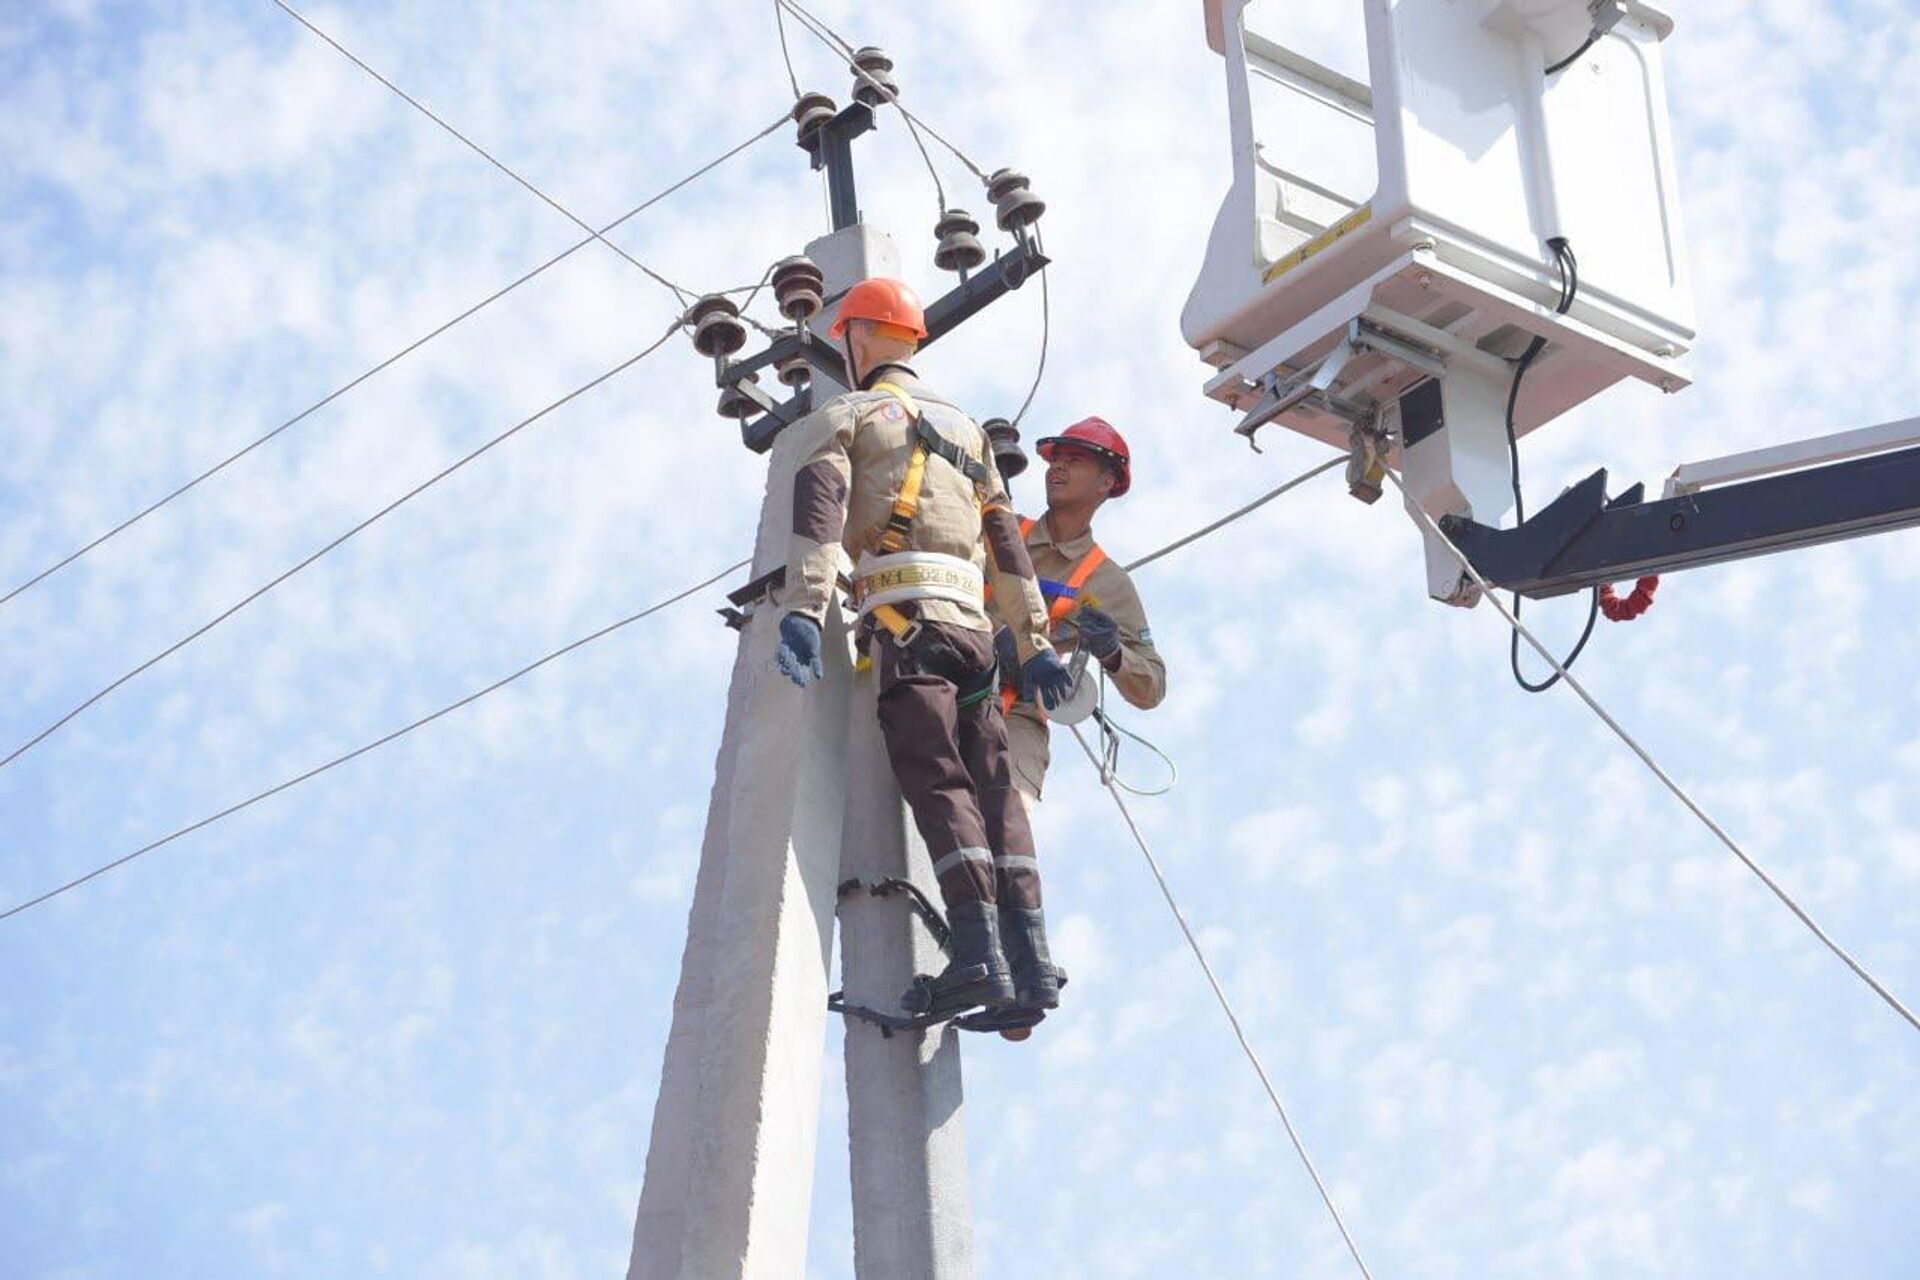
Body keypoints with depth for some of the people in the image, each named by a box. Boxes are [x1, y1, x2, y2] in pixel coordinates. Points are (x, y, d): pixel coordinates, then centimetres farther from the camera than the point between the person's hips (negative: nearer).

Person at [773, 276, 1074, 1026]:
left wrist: (802, 610, -21)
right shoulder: (967, 430, 29)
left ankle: (977, 954, -28)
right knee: (993, 785, 0)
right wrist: (1035, 648, 20)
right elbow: (1008, 547, 23)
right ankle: (1029, 962, -11)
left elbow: (820, 506, -9)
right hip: (972, 621, 6)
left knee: (937, 781, -15)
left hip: (905, 616, -6)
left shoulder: (845, 415, 11)